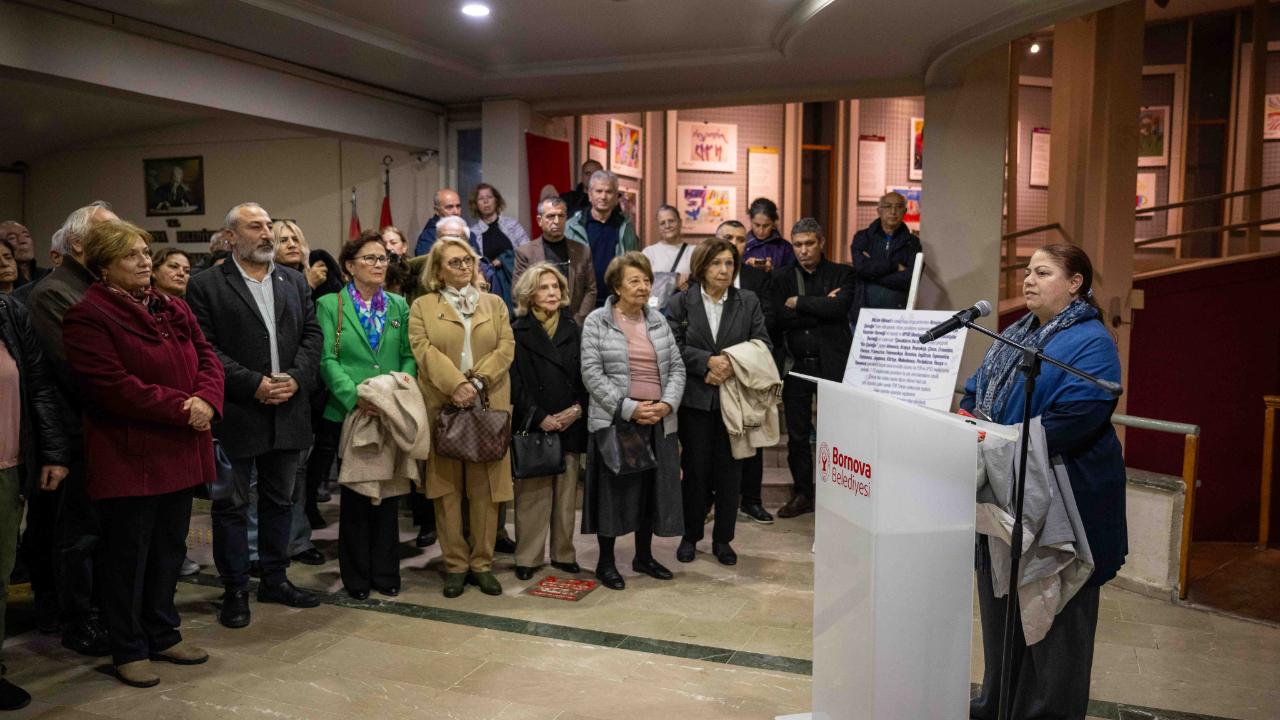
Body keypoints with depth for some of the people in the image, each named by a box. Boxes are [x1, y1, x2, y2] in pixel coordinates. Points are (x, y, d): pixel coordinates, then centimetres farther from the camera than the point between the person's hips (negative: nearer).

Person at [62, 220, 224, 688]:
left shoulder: (174, 310, 12)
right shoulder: (88, 317, -11)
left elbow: (207, 359, 7)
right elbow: (114, 386, -20)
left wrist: (205, 400, -14)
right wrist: (181, 407, -21)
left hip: (180, 452, 7)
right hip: (128, 455, -7)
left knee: (170, 550, 16)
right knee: (128, 554, 6)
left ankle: (163, 634, 31)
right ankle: (128, 649, 20)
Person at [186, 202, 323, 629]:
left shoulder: (295, 282, 12)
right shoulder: (206, 286, -3)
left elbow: (311, 335, 7)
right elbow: (205, 348, -10)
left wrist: (297, 378, -9)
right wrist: (253, 384, -17)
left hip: (288, 412, 5)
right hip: (236, 414, -4)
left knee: (279, 500, 14)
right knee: (232, 505, 5)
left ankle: (275, 579, 27)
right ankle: (235, 590, 16)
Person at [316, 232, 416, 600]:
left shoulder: (399, 306, 10)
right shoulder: (330, 305, 1)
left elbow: (409, 356, 7)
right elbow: (327, 360, -8)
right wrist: (355, 396, -20)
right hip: (348, 414, -3)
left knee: (389, 494, 8)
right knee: (354, 496, 7)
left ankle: (386, 572, 20)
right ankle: (357, 576, 19)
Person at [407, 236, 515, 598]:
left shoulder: (494, 303, 15)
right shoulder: (422, 306, 9)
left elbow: (506, 347, 3)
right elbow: (424, 349, -5)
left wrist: (477, 382, -12)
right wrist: (456, 385, -18)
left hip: (488, 406, 1)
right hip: (442, 406, -1)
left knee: (485, 486, 2)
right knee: (447, 487, 2)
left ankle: (482, 564, 11)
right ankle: (455, 565, 10)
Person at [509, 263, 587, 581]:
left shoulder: (573, 330, 13)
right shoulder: (517, 333, 1)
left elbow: (584, 376, 9)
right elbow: (516, 383, -5)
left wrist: (578, 408, -7)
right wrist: (540, 417, -12)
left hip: (571, 424, 3)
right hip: (533, 426, -3)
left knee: (566, 492, 7)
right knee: (532, 494, -2)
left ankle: (563, 553, 17)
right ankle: (528, 557, 8)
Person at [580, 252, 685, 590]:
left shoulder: (658, 321, 9)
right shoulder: (597, 322, -4)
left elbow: (676, 367, 9)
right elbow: (592, 373, -10)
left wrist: (666, 404, -8)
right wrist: (629, 408, -16)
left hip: (658, 420, 4)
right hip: (614, 420, -4)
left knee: (652, 488, 11)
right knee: (613, 488, 3)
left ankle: (644, 556, 27)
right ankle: (606, 562, 17)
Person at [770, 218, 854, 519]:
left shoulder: (842, 274, 4)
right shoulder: (782, 276, 10)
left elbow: (839, 307, -15)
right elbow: (780, 317, -5)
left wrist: (799, 302, -9)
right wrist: (821, 308, -8)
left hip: (831, 364, -3)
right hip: (796, 364, 3)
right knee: (797, 434, 9)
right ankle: (802, 494, 21)